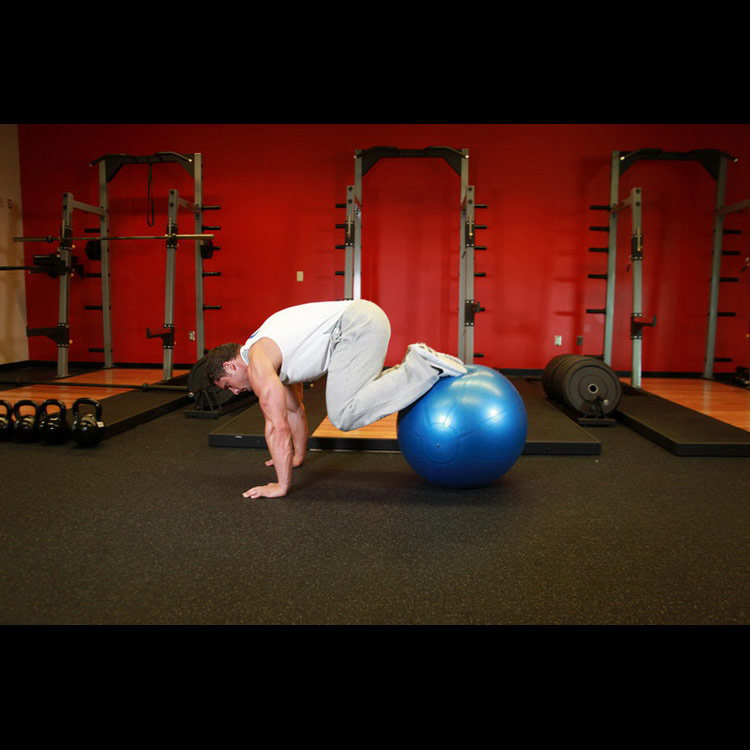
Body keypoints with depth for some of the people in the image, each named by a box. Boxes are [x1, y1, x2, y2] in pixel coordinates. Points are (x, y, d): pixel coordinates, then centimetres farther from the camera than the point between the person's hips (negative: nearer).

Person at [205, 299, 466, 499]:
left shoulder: (257, 364, -3)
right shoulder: (275, 357, 26)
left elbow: (278, 427, -8)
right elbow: (294, 409, 36)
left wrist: (282, 486, -3)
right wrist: (298, 456, 43)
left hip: (355, 323, -10)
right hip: (366, 316, 10)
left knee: (343, 415, -16)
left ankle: (422, 367, -17)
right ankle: (419, 363, 17)